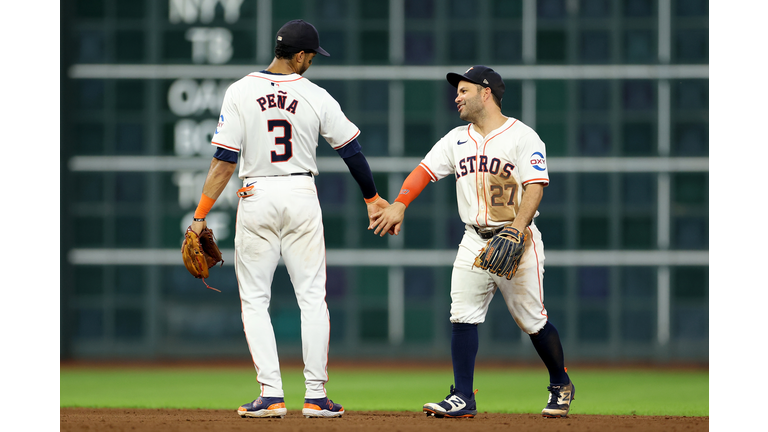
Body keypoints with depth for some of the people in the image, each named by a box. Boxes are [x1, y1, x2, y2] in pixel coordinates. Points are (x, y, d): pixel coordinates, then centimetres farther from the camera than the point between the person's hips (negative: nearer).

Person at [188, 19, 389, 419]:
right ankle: (316, 397, 4)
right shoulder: (316, 97, -3)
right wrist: (372, 198, 21)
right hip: (301, 196, 1)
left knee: (254, 300, 6)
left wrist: (200, 216, -4)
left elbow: (224, 161, -9)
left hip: (255, 198, -1)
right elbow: (352, 150, 5)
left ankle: (271, 395, -3)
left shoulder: (240, 93, -6)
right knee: (312, 297, 7)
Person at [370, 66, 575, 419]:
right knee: (462, 316, -7)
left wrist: (516, 231, -28)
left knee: (533, 322, 0)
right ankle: (463, 398, -5)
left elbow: (535, 187, -15)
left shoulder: (523, 137, -6)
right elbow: (425, 170, 5)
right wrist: (399, 205, -12)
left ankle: (561, 386, 21)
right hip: (474, 241, 5)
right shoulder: (457, 139, 13)